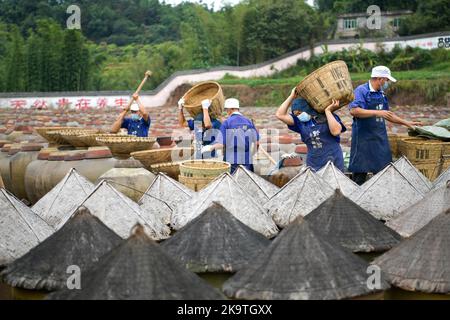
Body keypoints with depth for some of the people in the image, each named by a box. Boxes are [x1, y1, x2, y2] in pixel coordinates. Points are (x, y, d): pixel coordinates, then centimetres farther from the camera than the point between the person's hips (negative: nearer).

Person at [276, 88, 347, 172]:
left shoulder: (328, 117, 2)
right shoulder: (300, 123, 11)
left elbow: (336, 131, -17)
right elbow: (280, 115, 4)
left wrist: (328, 111, -11)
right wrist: (292, 96, 4)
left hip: (333, 162, -3)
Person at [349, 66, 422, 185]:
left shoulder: (381, 94, 15)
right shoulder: (361, 90, -10)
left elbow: (387, 114, 26)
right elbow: (354, 110, -23)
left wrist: (406, 123, 23)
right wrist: (377, 113, -25)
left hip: (380, 138, 8)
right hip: (364, 138, -8)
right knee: (360, 172, -2)